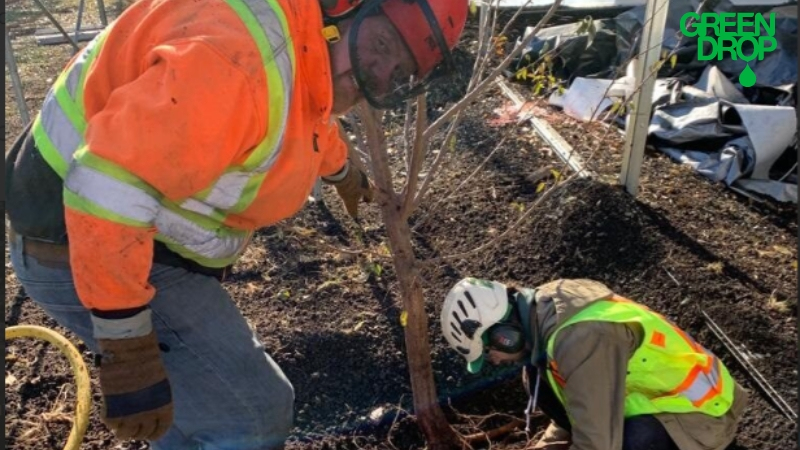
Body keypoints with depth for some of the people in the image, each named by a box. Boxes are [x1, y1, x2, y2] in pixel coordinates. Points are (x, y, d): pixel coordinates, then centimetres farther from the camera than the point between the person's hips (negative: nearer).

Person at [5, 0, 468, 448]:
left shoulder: (309, 47, 4)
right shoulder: (237, 56, -31)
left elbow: (311, 122, 28)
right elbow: (109, 188, -34)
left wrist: (343, 172, 46)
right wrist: (127, 348, -29)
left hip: (137, 239, 10)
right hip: (82, 252, -10)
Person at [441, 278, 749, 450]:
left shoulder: (581, 339, -33)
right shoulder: (549, 305, -4)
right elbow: (579, 402, 12)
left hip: (700, 411, -8)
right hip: (658, 388, 8)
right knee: (540, 380, -3)